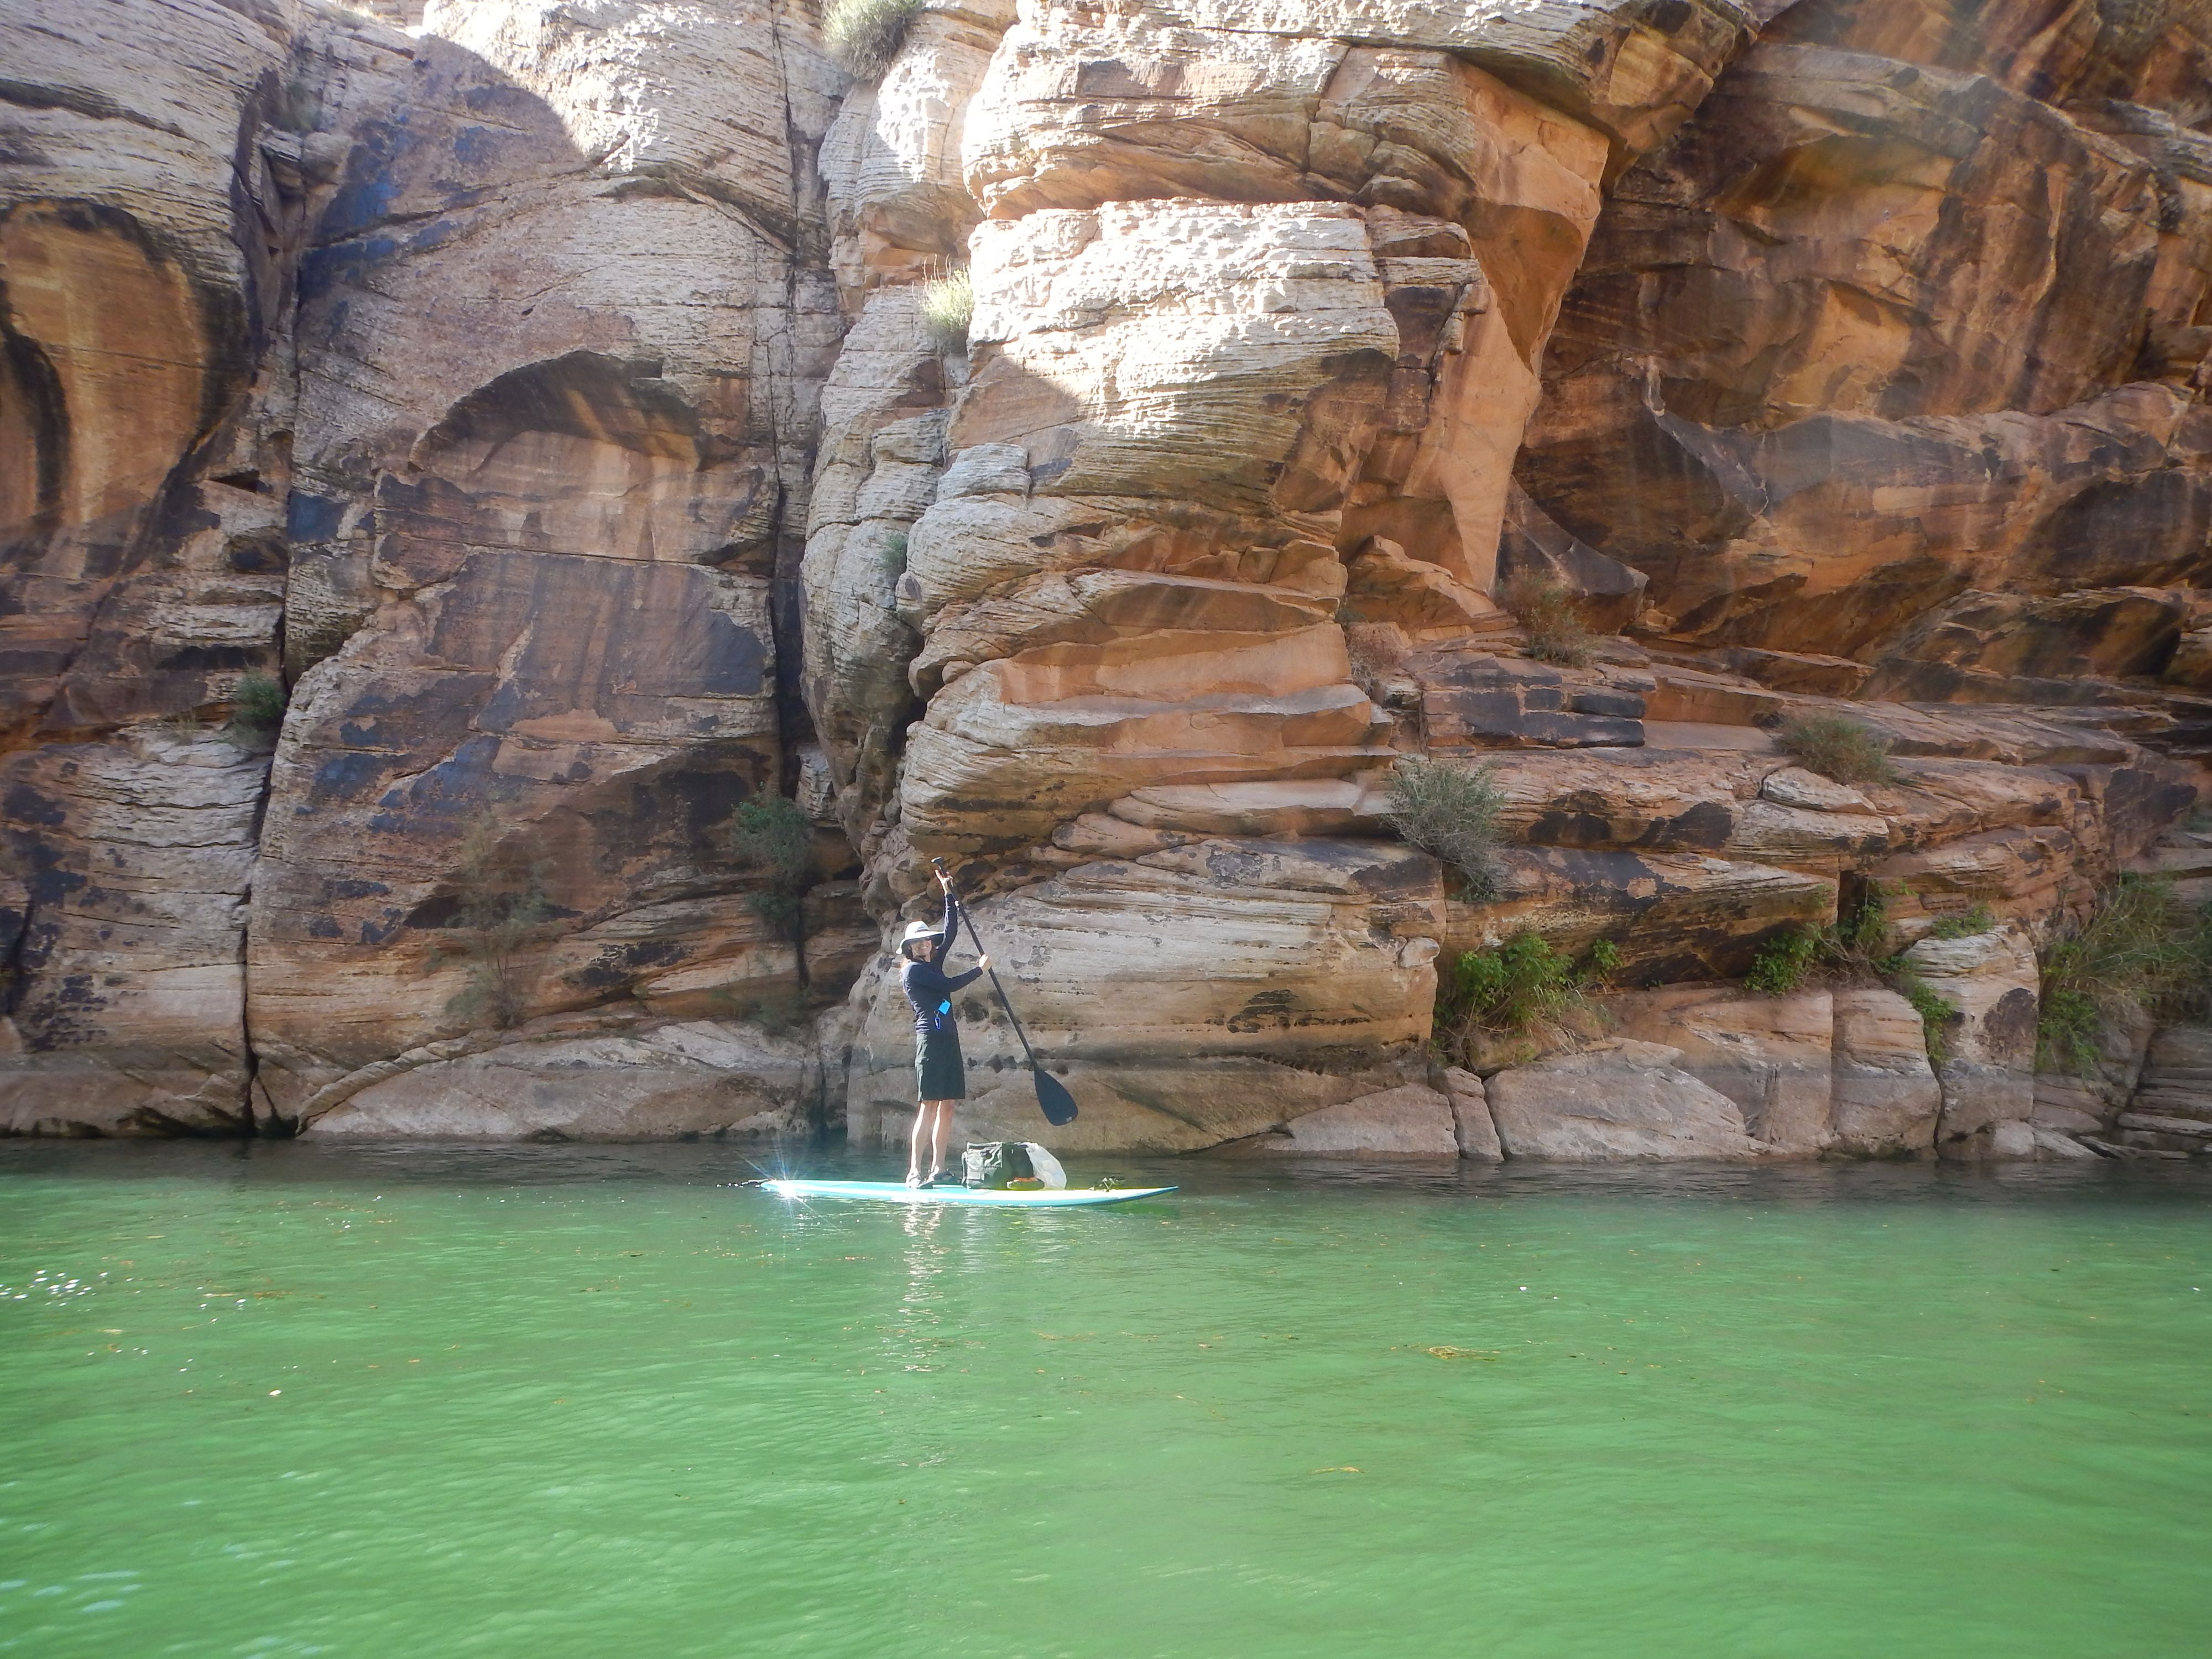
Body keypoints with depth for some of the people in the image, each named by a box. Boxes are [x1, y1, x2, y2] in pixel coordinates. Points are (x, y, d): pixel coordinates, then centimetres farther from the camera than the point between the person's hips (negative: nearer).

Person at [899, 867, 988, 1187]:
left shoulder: (933, 964, 20)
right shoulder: (912, 970, -3)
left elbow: (950, 932, 24)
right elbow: (950, 986, -8)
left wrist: (949, 894, 24)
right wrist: (979, 969, 4)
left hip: (947, 1039, 9)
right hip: (930, 1038, -9)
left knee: (948, 1105, 3)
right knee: (930, 1105, -13)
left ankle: (937, 1168, 4)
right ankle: (914, 1172, -14)